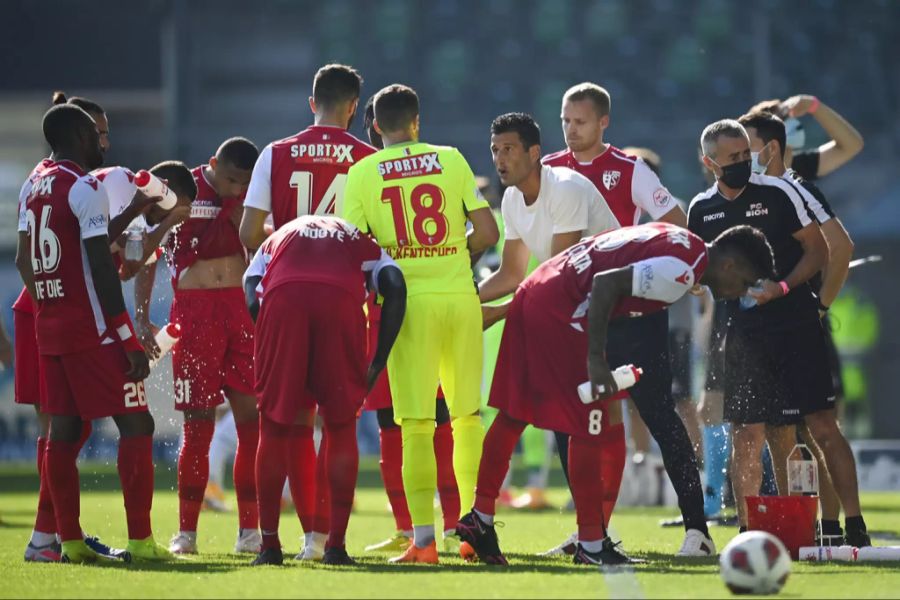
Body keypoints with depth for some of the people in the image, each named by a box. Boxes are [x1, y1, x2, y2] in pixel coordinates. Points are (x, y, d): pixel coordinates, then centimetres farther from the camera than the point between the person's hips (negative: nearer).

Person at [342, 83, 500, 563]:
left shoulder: (361, 175, 1)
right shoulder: (451, 160, 5)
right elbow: (487, 233, 2)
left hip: (409, 302, -1)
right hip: (460, 296, 1)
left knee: (417, 426, 0)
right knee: (467, 416, 12)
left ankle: (424, 539, -5)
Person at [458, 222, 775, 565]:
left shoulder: (680, 246, 16)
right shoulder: (683, 269, -15)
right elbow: (607, 283, -23)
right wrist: (596, 359, -21)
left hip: (535, 291, 10)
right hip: (559, 309, -10)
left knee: (513, 415, 15)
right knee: (589, 429, -2)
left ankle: (480, 519, 22)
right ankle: (591, 545, 3)